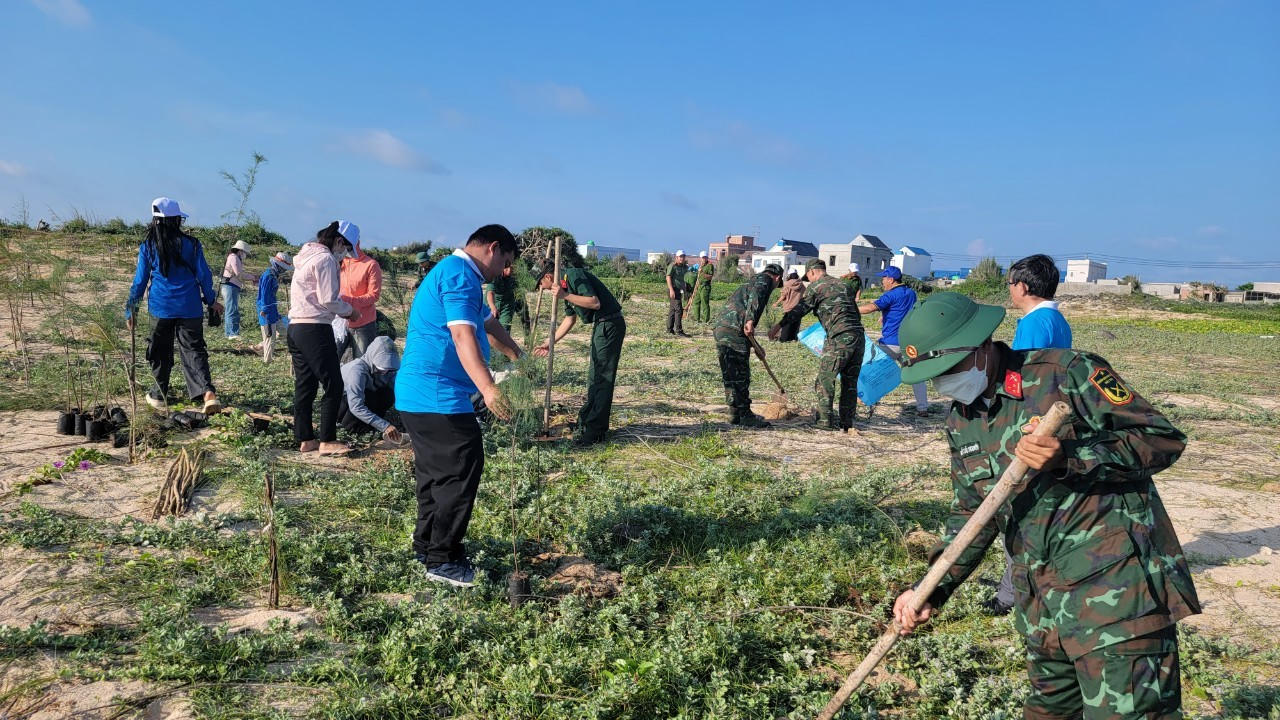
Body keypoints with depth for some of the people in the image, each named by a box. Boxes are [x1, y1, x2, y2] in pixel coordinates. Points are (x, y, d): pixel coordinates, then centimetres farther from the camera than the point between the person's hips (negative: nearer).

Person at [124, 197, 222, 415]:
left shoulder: (148, 246, -1)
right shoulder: (191, 244, -2)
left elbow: (140, 280, 3)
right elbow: (204, 275, 3)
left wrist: (131, 310, 12)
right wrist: (211, 300, 17)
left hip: (161, 308, 0)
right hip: (190, 308, 0)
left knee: (160, 353, 14)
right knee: (194, 350, -1)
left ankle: (159, 397, 25)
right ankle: (208, 393, -20)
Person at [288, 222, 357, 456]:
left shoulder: (306, 256, 19)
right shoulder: (325, 259, -11)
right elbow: (328, 300, -16)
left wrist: (342, 307, 14)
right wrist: (348, 310, 0)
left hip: (295, 327, 10)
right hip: (315, 329, -10)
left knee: (304, 386, 12)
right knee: (333, 386, -4)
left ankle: (305, 439, 16)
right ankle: (327, 441, -3)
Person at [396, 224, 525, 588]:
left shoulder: (453, 272, 22)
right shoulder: (460, 274, -13)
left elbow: (488, 323, 35)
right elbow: (463, 335, -28)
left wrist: (519, 357, 46)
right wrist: (488, 388, -39)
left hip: (417, 394, 11)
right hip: (438, 395, -11)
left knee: (435, 473, 19)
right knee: (461, 474, -6)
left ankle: (427, 546, 31)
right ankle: (442, 560, 1)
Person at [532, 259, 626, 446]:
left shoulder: (574, 275, -14)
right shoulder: (564, 285, 17)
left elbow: (595, 303, -24)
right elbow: (569, 320, 24)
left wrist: (565, 296, -23)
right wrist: (549, 344, 23)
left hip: (610, 324, -11)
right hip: (601, 325, 11)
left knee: (603, 378, -8)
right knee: (595, 376, 16)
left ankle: (594, 431, -6)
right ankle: (588, 421, 26)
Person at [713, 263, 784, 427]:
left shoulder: (750, 282, 32)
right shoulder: (764, 280, 4)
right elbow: (755, 297, -20)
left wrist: (755, 345, 40)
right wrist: (750, 320, -33)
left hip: (721, 330, 9)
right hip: (734, 332, -9)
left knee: (730, 376, 15)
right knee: (740, 376, -4)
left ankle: (735, 413, 23)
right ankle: (745, 416, 1)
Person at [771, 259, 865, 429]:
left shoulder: (816, 286, 4)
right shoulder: (843, 285, 25)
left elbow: (800, 309, -6)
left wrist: (780, 325, -7)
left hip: (839, 338, -7)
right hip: (858, 336, 7)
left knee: (826, 378, 1)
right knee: (850, 381, 12)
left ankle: (824, 419, 1)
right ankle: (846, 420, 15)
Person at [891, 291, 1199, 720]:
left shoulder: (1064, 373, -12)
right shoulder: (960, 420, 9)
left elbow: (1163, 439, -11)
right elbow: (971, 512, 15)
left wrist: (1069, 459, -26)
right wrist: (933, 589, 5)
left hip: (1114, 590, -7)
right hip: (1040, 601, 7)